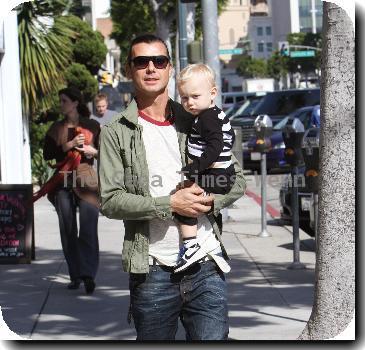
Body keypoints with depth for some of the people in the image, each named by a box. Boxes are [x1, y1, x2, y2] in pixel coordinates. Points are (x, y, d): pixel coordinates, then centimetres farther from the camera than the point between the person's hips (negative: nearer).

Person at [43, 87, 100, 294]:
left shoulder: (92, 126, 8)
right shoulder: (57, 128, 14)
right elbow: (47, 154, 3)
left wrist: (93, 151, -9)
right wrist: (68, 145, -8)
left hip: (87, 183, -3)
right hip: (64, 183, 3)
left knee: (88, 230, -12)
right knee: (68, 231, 4)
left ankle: (88, 274, -15)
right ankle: (75, 276, 10)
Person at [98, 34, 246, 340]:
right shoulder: (116, 134, 3)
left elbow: (236, 180, 13)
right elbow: (110, 200, -6)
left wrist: (209, 199, -8)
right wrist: (170, 204, -16)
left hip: (206, 267, 1)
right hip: (152, 272, -1)